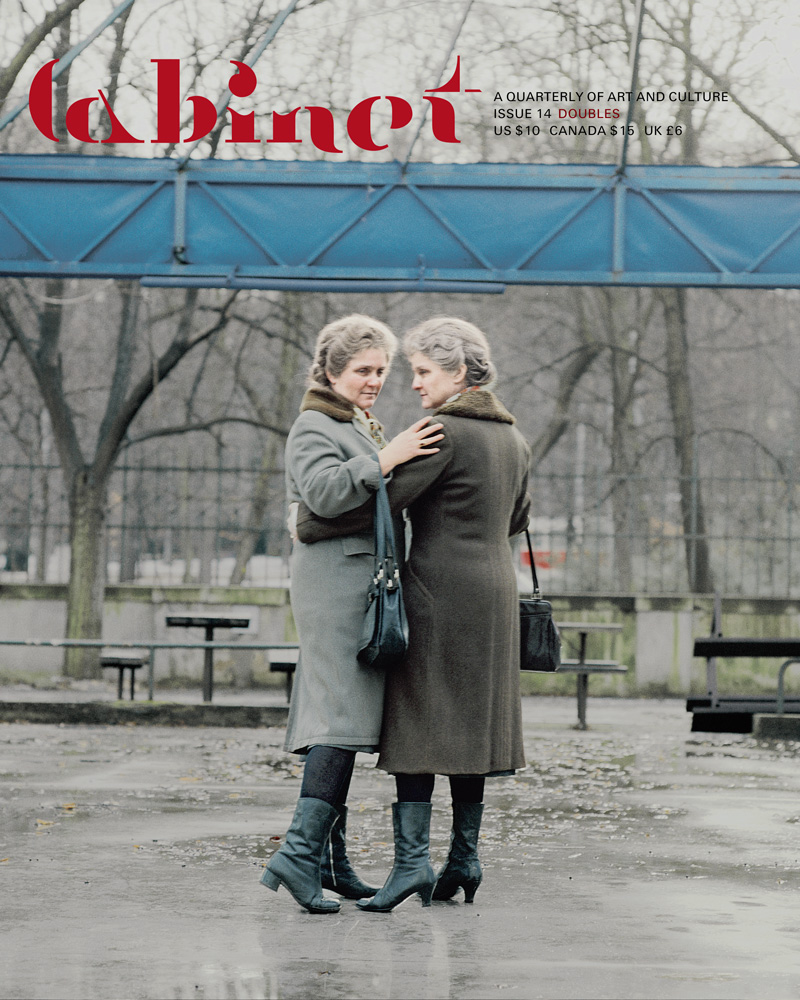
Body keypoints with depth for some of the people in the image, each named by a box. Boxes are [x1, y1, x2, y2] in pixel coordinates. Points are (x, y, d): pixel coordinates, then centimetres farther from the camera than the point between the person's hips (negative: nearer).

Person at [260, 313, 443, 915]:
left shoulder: (364, 429, 26)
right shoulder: (313, 429, -5)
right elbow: (326, 492, -24)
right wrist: (388, 458, -26)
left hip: (368, 583, 10)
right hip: (336, 579, -10)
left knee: (338, 724, 7)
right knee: (344, 714, -18)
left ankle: (332, 860, 8)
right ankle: (300, 853, -24)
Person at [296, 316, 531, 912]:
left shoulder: (444, 431, -13)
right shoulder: (512, 438, 13)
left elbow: (383, 498, -17)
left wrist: (308, 524, -8)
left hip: (440, 590, -8)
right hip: (495, 591, 8)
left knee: (419, 722, -7)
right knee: (470, 721, 10)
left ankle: (412, 857, -14)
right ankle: (465, 858, 10)